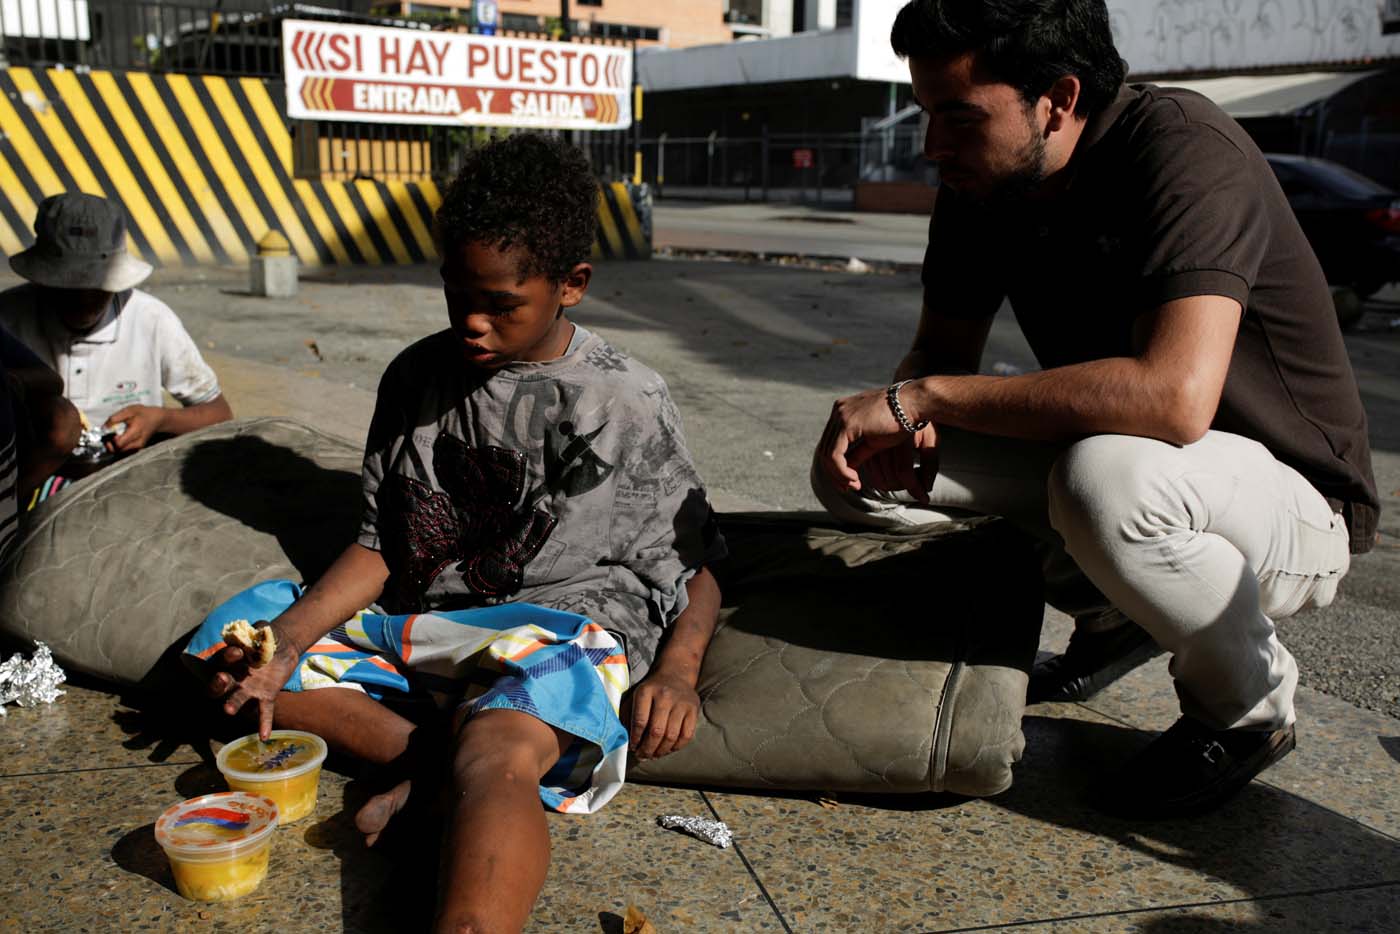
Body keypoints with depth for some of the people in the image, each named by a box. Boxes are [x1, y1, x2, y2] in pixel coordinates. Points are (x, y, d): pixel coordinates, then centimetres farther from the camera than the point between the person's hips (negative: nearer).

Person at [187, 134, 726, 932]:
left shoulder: (630, 404, -4)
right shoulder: (417, 378, 7)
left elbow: (695, 565, 1)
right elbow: (381, 546, 9)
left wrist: (677, 670, -19)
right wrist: (291, 638, -7)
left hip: (559, 624, -6)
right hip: (418, 624, 7)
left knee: (495, 748, -38)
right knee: (230, 652, -8)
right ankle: (440, 765, -18)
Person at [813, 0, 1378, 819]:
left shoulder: (1185, 147, -26)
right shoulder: (980, 184, -5)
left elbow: (1176, 395, -41)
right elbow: (944, 349, 5)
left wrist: (923, 396, -34)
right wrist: (904, 421, -20)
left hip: (1295, 507, -6)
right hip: (1111, 453, 7)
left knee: (1108, 473, -41)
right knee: (852, 465, -6)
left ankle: (1250, 704, -8)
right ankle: (1114, 616, 10)